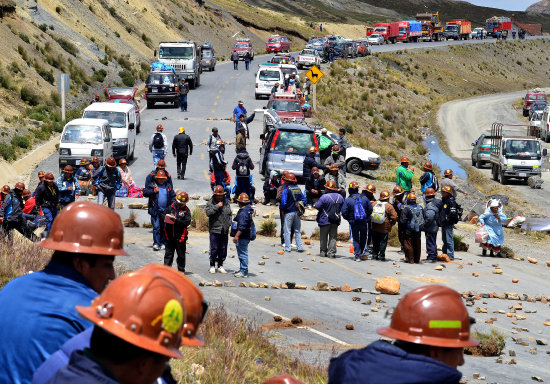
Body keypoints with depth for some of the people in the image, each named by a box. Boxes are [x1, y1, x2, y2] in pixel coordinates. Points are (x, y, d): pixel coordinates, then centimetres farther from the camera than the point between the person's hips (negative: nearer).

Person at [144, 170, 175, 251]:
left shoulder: (168, 187, 11)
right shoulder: (152, 185, 2)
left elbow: (173, 196, 16)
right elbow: (145, 192, -5)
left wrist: (171, 206, 4)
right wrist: (153, 191, -18)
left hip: (165, 211, 3)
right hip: (155, 211, -3)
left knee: (164, 228, 8)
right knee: (156, 227, -9)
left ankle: (163, 243, 16)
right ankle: (156, 243, -9)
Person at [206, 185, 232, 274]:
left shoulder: (226, 202, 12)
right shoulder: (210, 202, -1)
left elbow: (229, 215, 18)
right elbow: (208, 212, -16)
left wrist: (229, 225, 9)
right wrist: (217, 206, -18)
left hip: (224, 230, 4)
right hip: (214, 230, -4)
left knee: (223, 249, 7)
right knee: (214, 249, -2)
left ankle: (220, 266, 17)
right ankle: (212, 266, 9)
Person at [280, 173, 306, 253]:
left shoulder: (286, 189, -12)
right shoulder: (298, 189, 7)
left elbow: (283, 201, -18)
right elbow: (303, 199, 11)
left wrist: (282, 210, -5)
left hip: (289, 212, -6)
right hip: (297, 212, 6)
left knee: (287, 231, 1)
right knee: (297, 231, 12)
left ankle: (287, 248, -1)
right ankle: (300, 247, 9)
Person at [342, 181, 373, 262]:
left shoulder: (348, 200, -10)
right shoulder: (364, 198, -1)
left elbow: (344, 212, -10)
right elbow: (370, 209, 4)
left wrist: (349, 219, 8)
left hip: (353, 223, -2)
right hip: (364, 222, 2)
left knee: (355, 240, 5)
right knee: (363, 238, 18)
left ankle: (357, 255, -2)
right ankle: (362, 253, 23)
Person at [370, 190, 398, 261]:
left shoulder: (374, 204, -2)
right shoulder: (389, 206, -12)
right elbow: (394, 217, -14)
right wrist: (391, 224, 2)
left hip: (374, 227, 4)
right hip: (384, 228, -4)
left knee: (375, 242, 15)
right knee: (383, 242, 5)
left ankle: (375, 255, 18)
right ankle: (381, 255, 4)